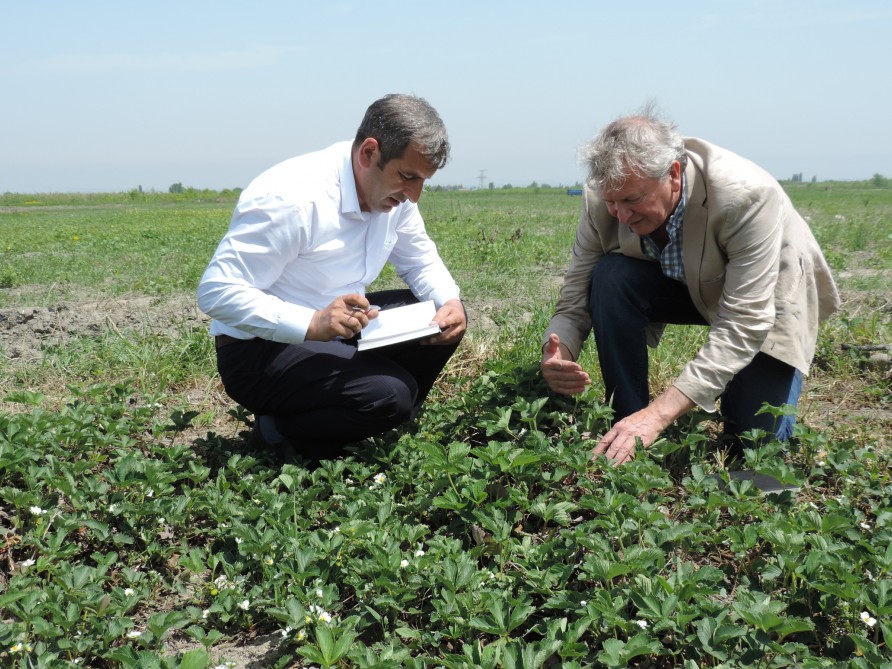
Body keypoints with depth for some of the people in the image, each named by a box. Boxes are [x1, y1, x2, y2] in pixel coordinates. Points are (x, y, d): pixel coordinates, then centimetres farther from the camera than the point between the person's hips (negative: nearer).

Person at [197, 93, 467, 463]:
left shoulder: (393, 193, -3)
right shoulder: (292, 198, -27)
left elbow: (421, 261, 11)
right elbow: (216, 292, -28)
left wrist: (449, 302, -12)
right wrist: (314, 324, -39)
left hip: (339, 327, 8)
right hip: (261, 349, -8)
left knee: (446, 319, -4)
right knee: (389, 394, -27)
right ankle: (283, 432, -1)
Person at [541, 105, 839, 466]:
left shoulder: (746, 195, -38)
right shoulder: (603, 199, -25)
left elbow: (743, 323, -40)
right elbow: (575, 301, -17)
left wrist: (659, 413, -49)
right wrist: (557, 355, -42)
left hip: (764, 299, -3)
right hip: (682, 284, 3)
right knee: (610, 279, -29)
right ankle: (629, 428, -16)